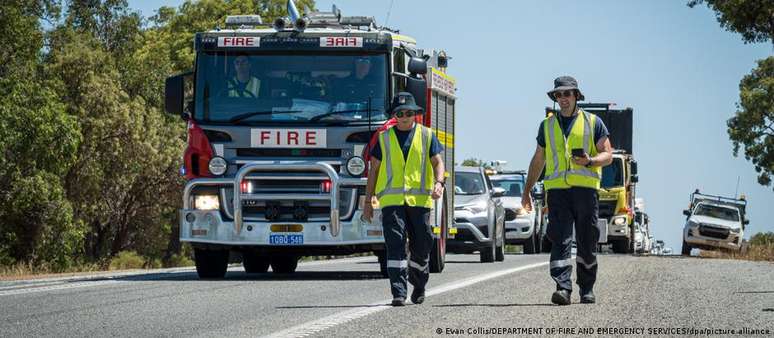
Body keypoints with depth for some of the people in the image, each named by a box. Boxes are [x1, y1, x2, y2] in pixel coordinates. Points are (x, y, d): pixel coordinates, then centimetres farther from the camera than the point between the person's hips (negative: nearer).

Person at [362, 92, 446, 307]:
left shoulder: (426, 135, 11)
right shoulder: (384, 137, 11)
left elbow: (437, 162, 7)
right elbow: (374, 169, 13)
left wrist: (439, 182, -14)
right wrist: (368, 201, 9)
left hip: (420, 199, 1)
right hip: (391, 199, -1)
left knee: (421, 245, 6)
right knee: (395, 244, -12)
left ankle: (419, 284, 30)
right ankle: (398, 293, -16)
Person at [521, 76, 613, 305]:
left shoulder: (593, 123, 10)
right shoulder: (547, 125, 18)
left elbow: (607, 155, 5)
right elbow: (538, 160, 24)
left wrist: (589, 161, -16)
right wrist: (527, 191, 22)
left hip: (585, 187, -1)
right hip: (557, 189, 1)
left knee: (587, 243, 4)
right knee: (560, 240, -12)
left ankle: (587, 289, 17)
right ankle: (563, 288, -20)